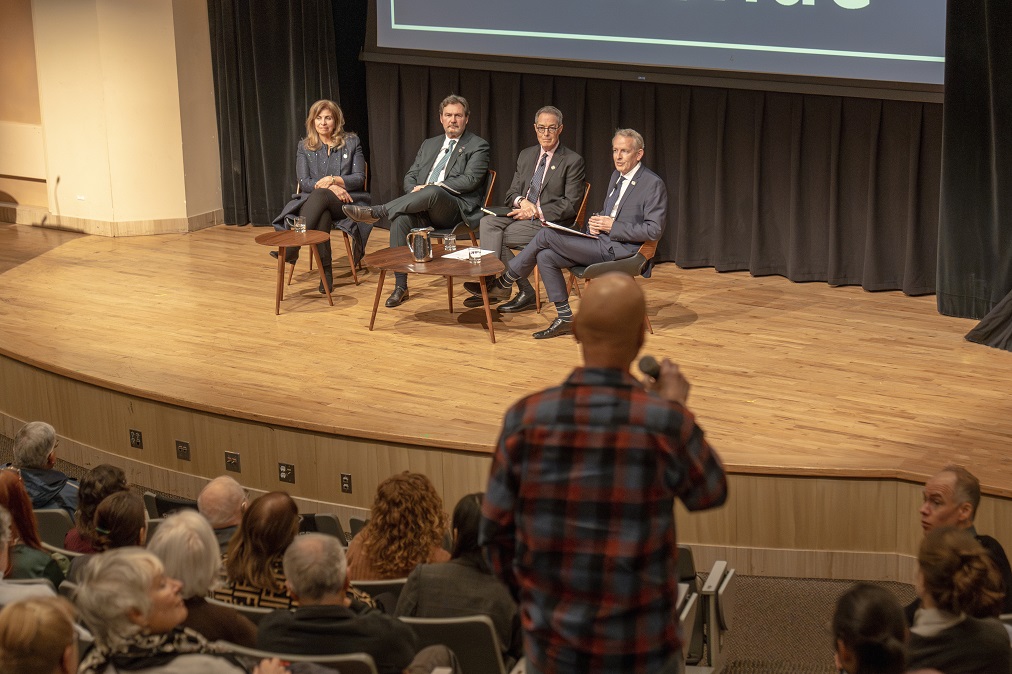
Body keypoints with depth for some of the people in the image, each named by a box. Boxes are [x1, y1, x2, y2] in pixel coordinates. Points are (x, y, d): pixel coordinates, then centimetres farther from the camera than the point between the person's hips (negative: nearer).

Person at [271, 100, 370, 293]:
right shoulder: (305, 147, 13)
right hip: (313, 201, 2)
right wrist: (331, 187, -15)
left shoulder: (351, 142, 10)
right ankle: (326, 270, -39)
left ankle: (292, 247, -47)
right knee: (322, 216, -38)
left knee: (319, 194, -37)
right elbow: (304, 182, 2)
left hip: (346, 201, -2)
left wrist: (332, 180, -14)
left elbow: (359, 178, 3)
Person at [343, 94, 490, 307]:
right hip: (424, 209, 5)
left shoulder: (478, 146, 7)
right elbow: (410, 176, 21)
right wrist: (415, 192, -5)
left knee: (434, 192, -39)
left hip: (456, 208, -5)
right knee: (400, 218, -29)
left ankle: (376, 212, -31)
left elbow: (470, 180, -8)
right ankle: (401, 286, -26)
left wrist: (429, 187, -15)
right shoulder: (429, 145, 25)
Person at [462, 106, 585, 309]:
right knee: (488, 222, -23)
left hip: (550, 223, -6)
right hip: (522, 214, 6)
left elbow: (571, 205, -8)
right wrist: (522, 201, -9)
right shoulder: (526, 156, 17)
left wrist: (537, 211, -15)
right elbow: (511, 195, 16)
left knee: (496, 236, -24)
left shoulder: (572, 161, -3)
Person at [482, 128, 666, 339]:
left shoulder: (653, 185, -11)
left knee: (546, 236, -13)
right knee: (545, 256, -6)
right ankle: (565, 319, -1)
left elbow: (654, 230, -17)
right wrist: (595, 222, 3)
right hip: (602, 242, 9)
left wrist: (612, 227, -17)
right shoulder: (617, 177, 17)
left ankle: (503, 281, 4)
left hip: (618, 251, -9)